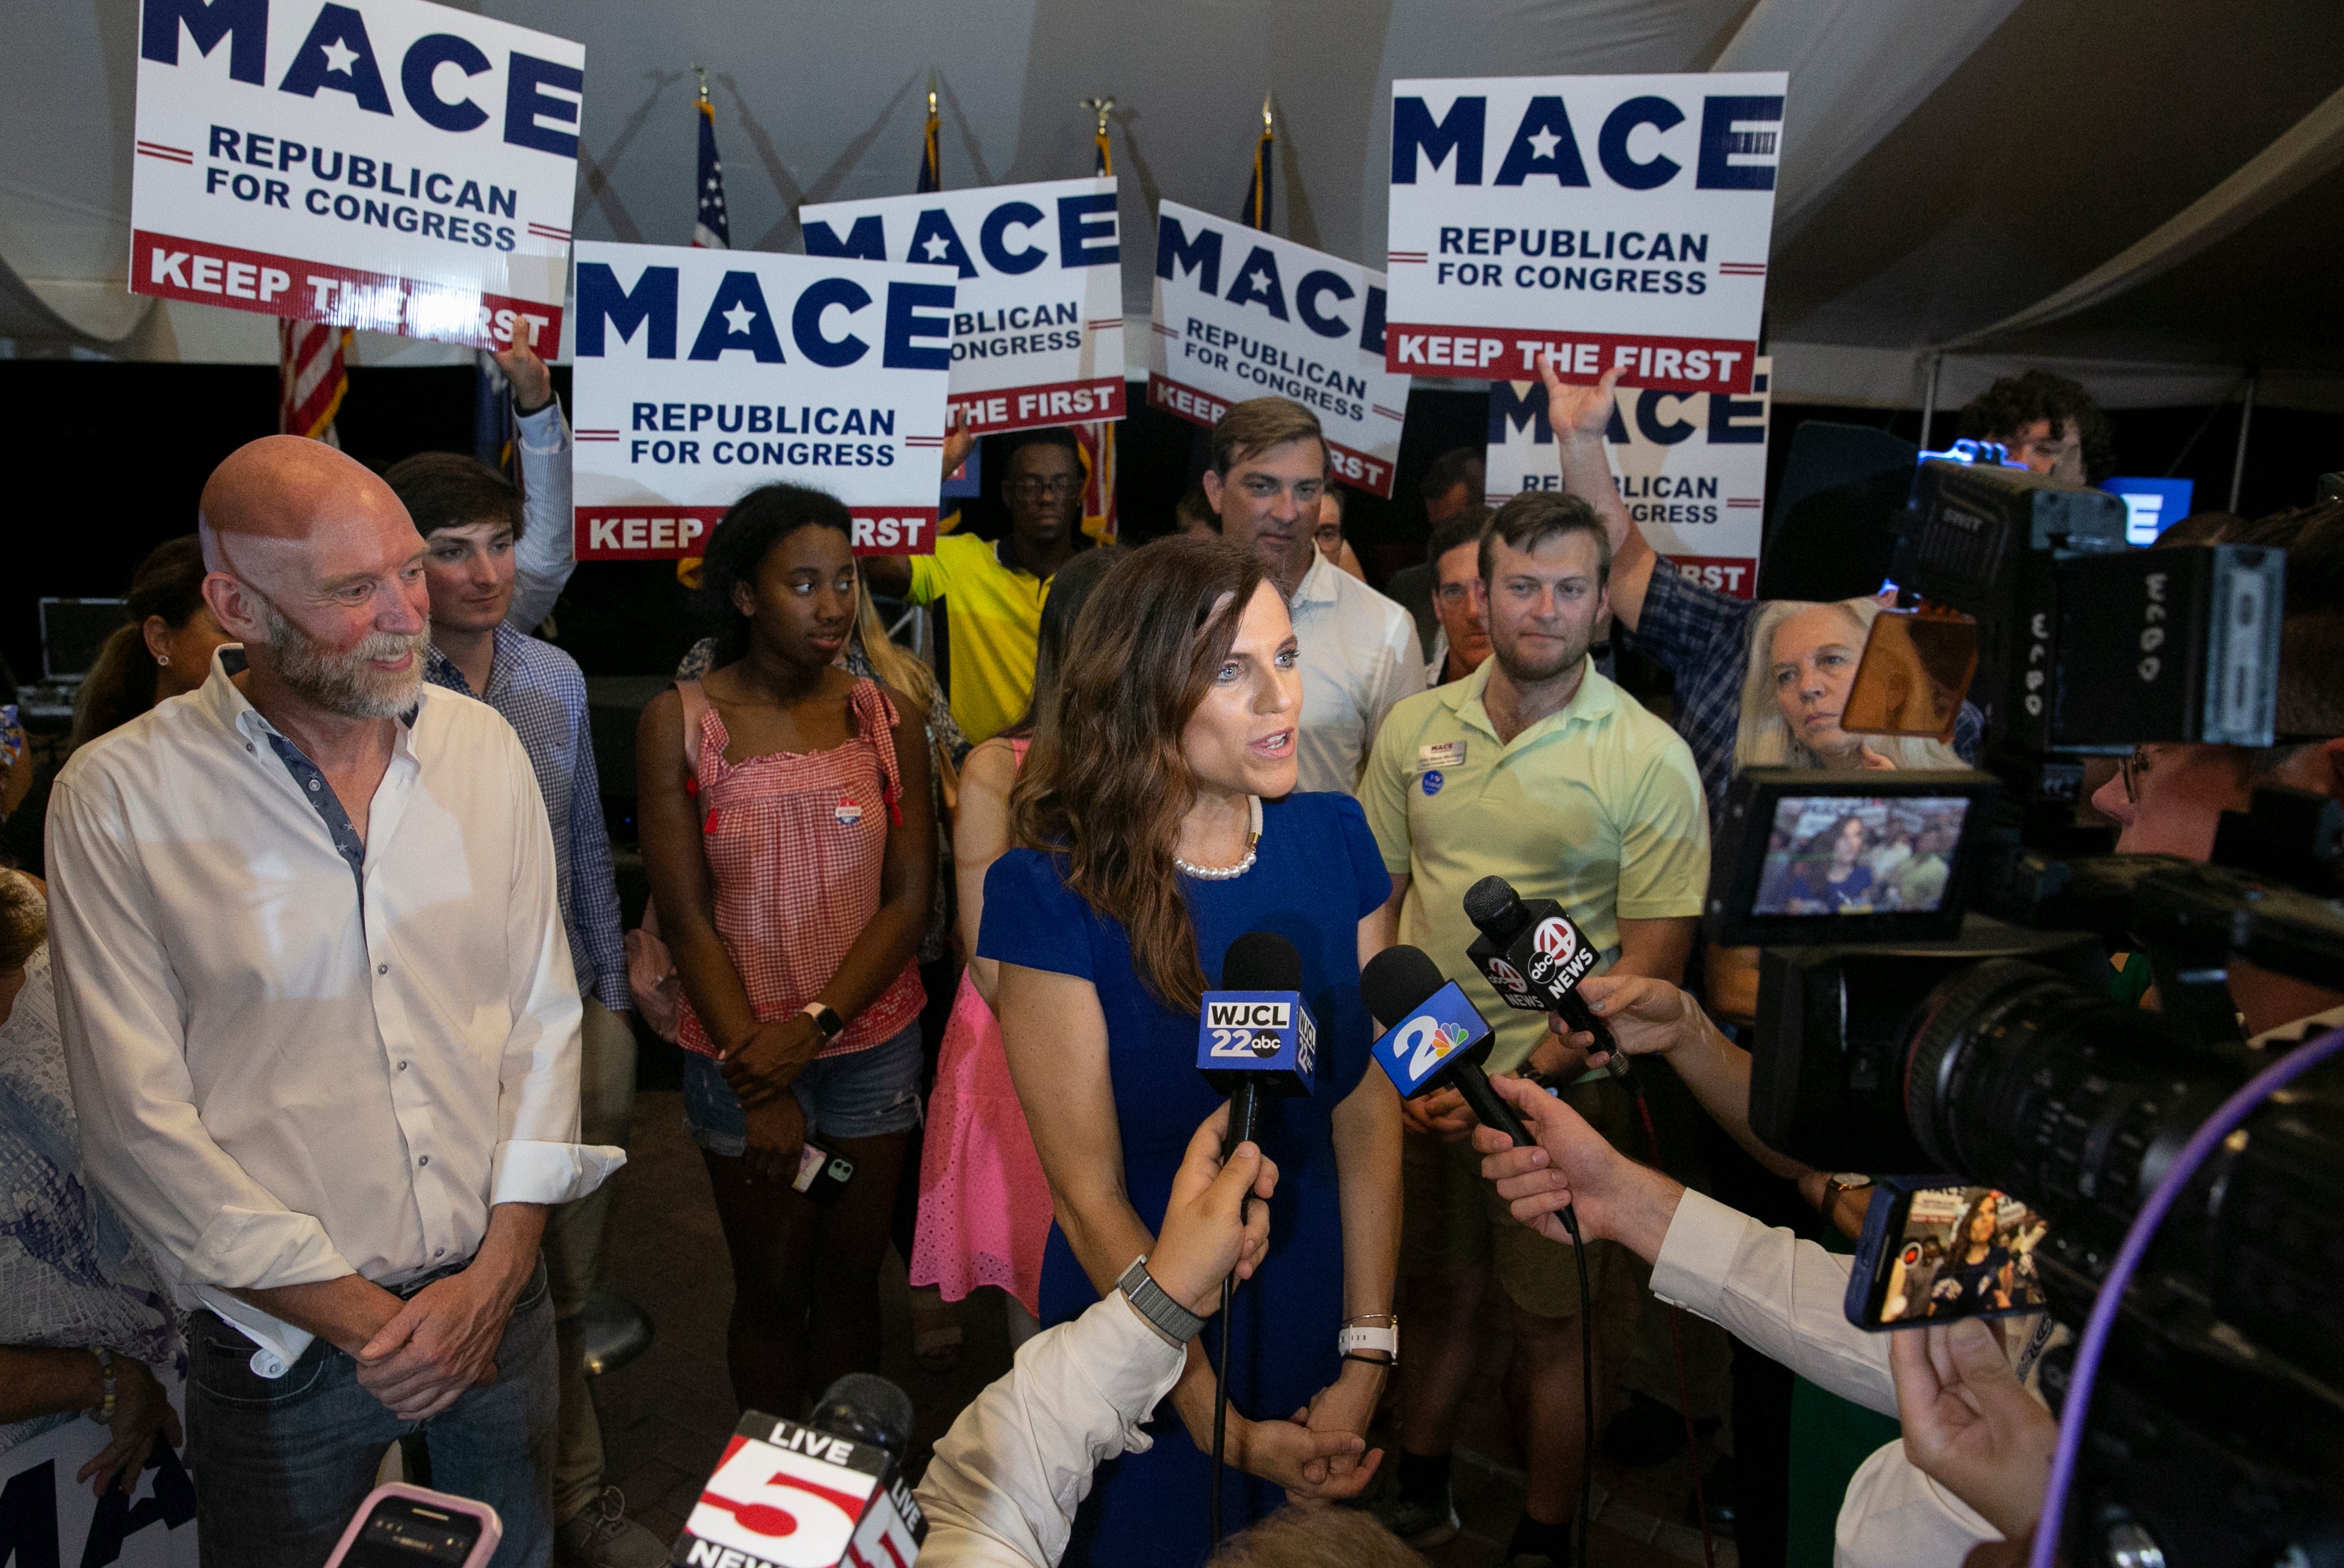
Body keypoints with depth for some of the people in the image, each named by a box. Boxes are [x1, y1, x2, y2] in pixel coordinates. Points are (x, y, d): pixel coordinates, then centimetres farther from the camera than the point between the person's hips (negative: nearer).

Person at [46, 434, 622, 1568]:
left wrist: (499, 1265, -8)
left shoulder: (483, 748, -2)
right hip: (285, 1339, -3)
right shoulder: (118, 800, -12)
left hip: (497, 1298, 4)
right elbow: (138, 1124, -12)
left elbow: (543, 1015, 0)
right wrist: (361, 1318, -12)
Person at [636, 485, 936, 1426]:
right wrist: (759, 1087, -12)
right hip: (740, 1053, -1)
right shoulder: (679, 723, -7)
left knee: (850, 1279, 13)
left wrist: (815, 1025, -16)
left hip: (873, 1040, 2)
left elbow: (909, 899, -4)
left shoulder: (885, 715, -2)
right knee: (771, 1289, 12)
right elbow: (688, 920, -9)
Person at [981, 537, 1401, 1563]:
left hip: (1315, 1313, 4)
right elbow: (1089, 1193, -18)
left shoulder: (1334, 841, -10)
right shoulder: (1053, 892, -22)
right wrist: (1225, 1428, -14)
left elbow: (1368, 1113, -6)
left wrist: (1366, 1357, -10)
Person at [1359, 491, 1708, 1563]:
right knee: (1435, 1291, 18)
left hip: (1559, 1085, -3)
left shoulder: (1648, 758, -8)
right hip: (1417, 1083, 3)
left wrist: (1523, 1079, -17)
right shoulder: (1413, 727, 3)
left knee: (1551, 1317, 8)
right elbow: (1373, 897, 8)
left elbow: (1653, 959, -10)